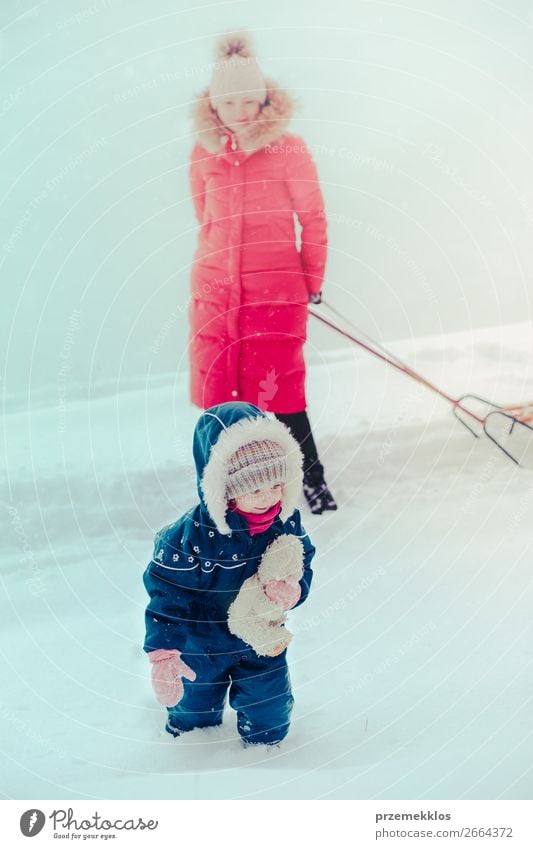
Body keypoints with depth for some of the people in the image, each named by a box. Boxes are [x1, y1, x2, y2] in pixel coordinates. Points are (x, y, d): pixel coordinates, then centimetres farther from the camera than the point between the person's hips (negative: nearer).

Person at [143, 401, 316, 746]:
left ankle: (262, 734, 52)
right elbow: (167, 596, -25)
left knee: (270, 718, 18)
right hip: (202, 646, -3)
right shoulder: (191, 536, -33)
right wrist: (163, 655, -27)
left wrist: (293, 590, -31)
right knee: (194, 710, 24)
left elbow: (302, 566, -8)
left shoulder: (287, 523, -20)